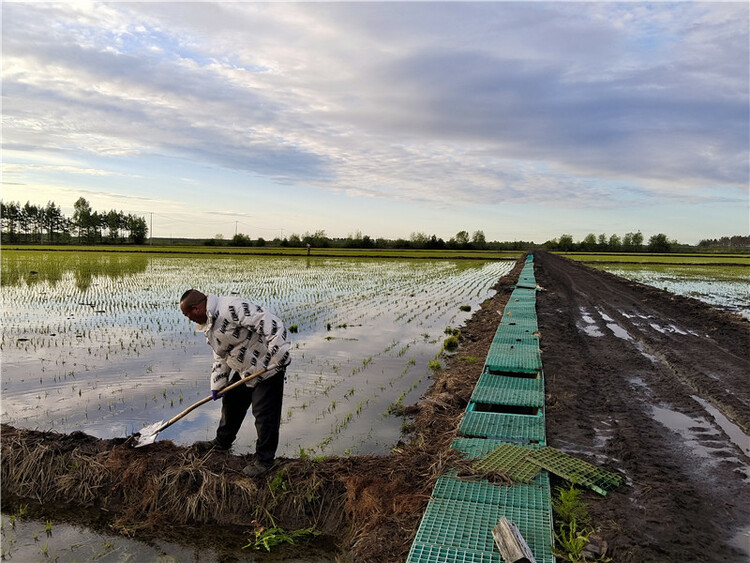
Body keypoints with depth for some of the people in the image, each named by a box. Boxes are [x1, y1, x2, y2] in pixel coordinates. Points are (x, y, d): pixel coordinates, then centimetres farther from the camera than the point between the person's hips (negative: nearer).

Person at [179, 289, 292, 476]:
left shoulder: (233, 308, -27)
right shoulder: (208, 326, 8)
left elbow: (270, 324, -32)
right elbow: (220, 357, 16)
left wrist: (279, 356, -34)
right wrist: (217, 385, 10)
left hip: (268, 366, -10)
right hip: (243, 370, 10)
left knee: (264, 414, -4)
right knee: (231, 403, 23)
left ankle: (264, 459, 12)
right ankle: (222, 442, 45)